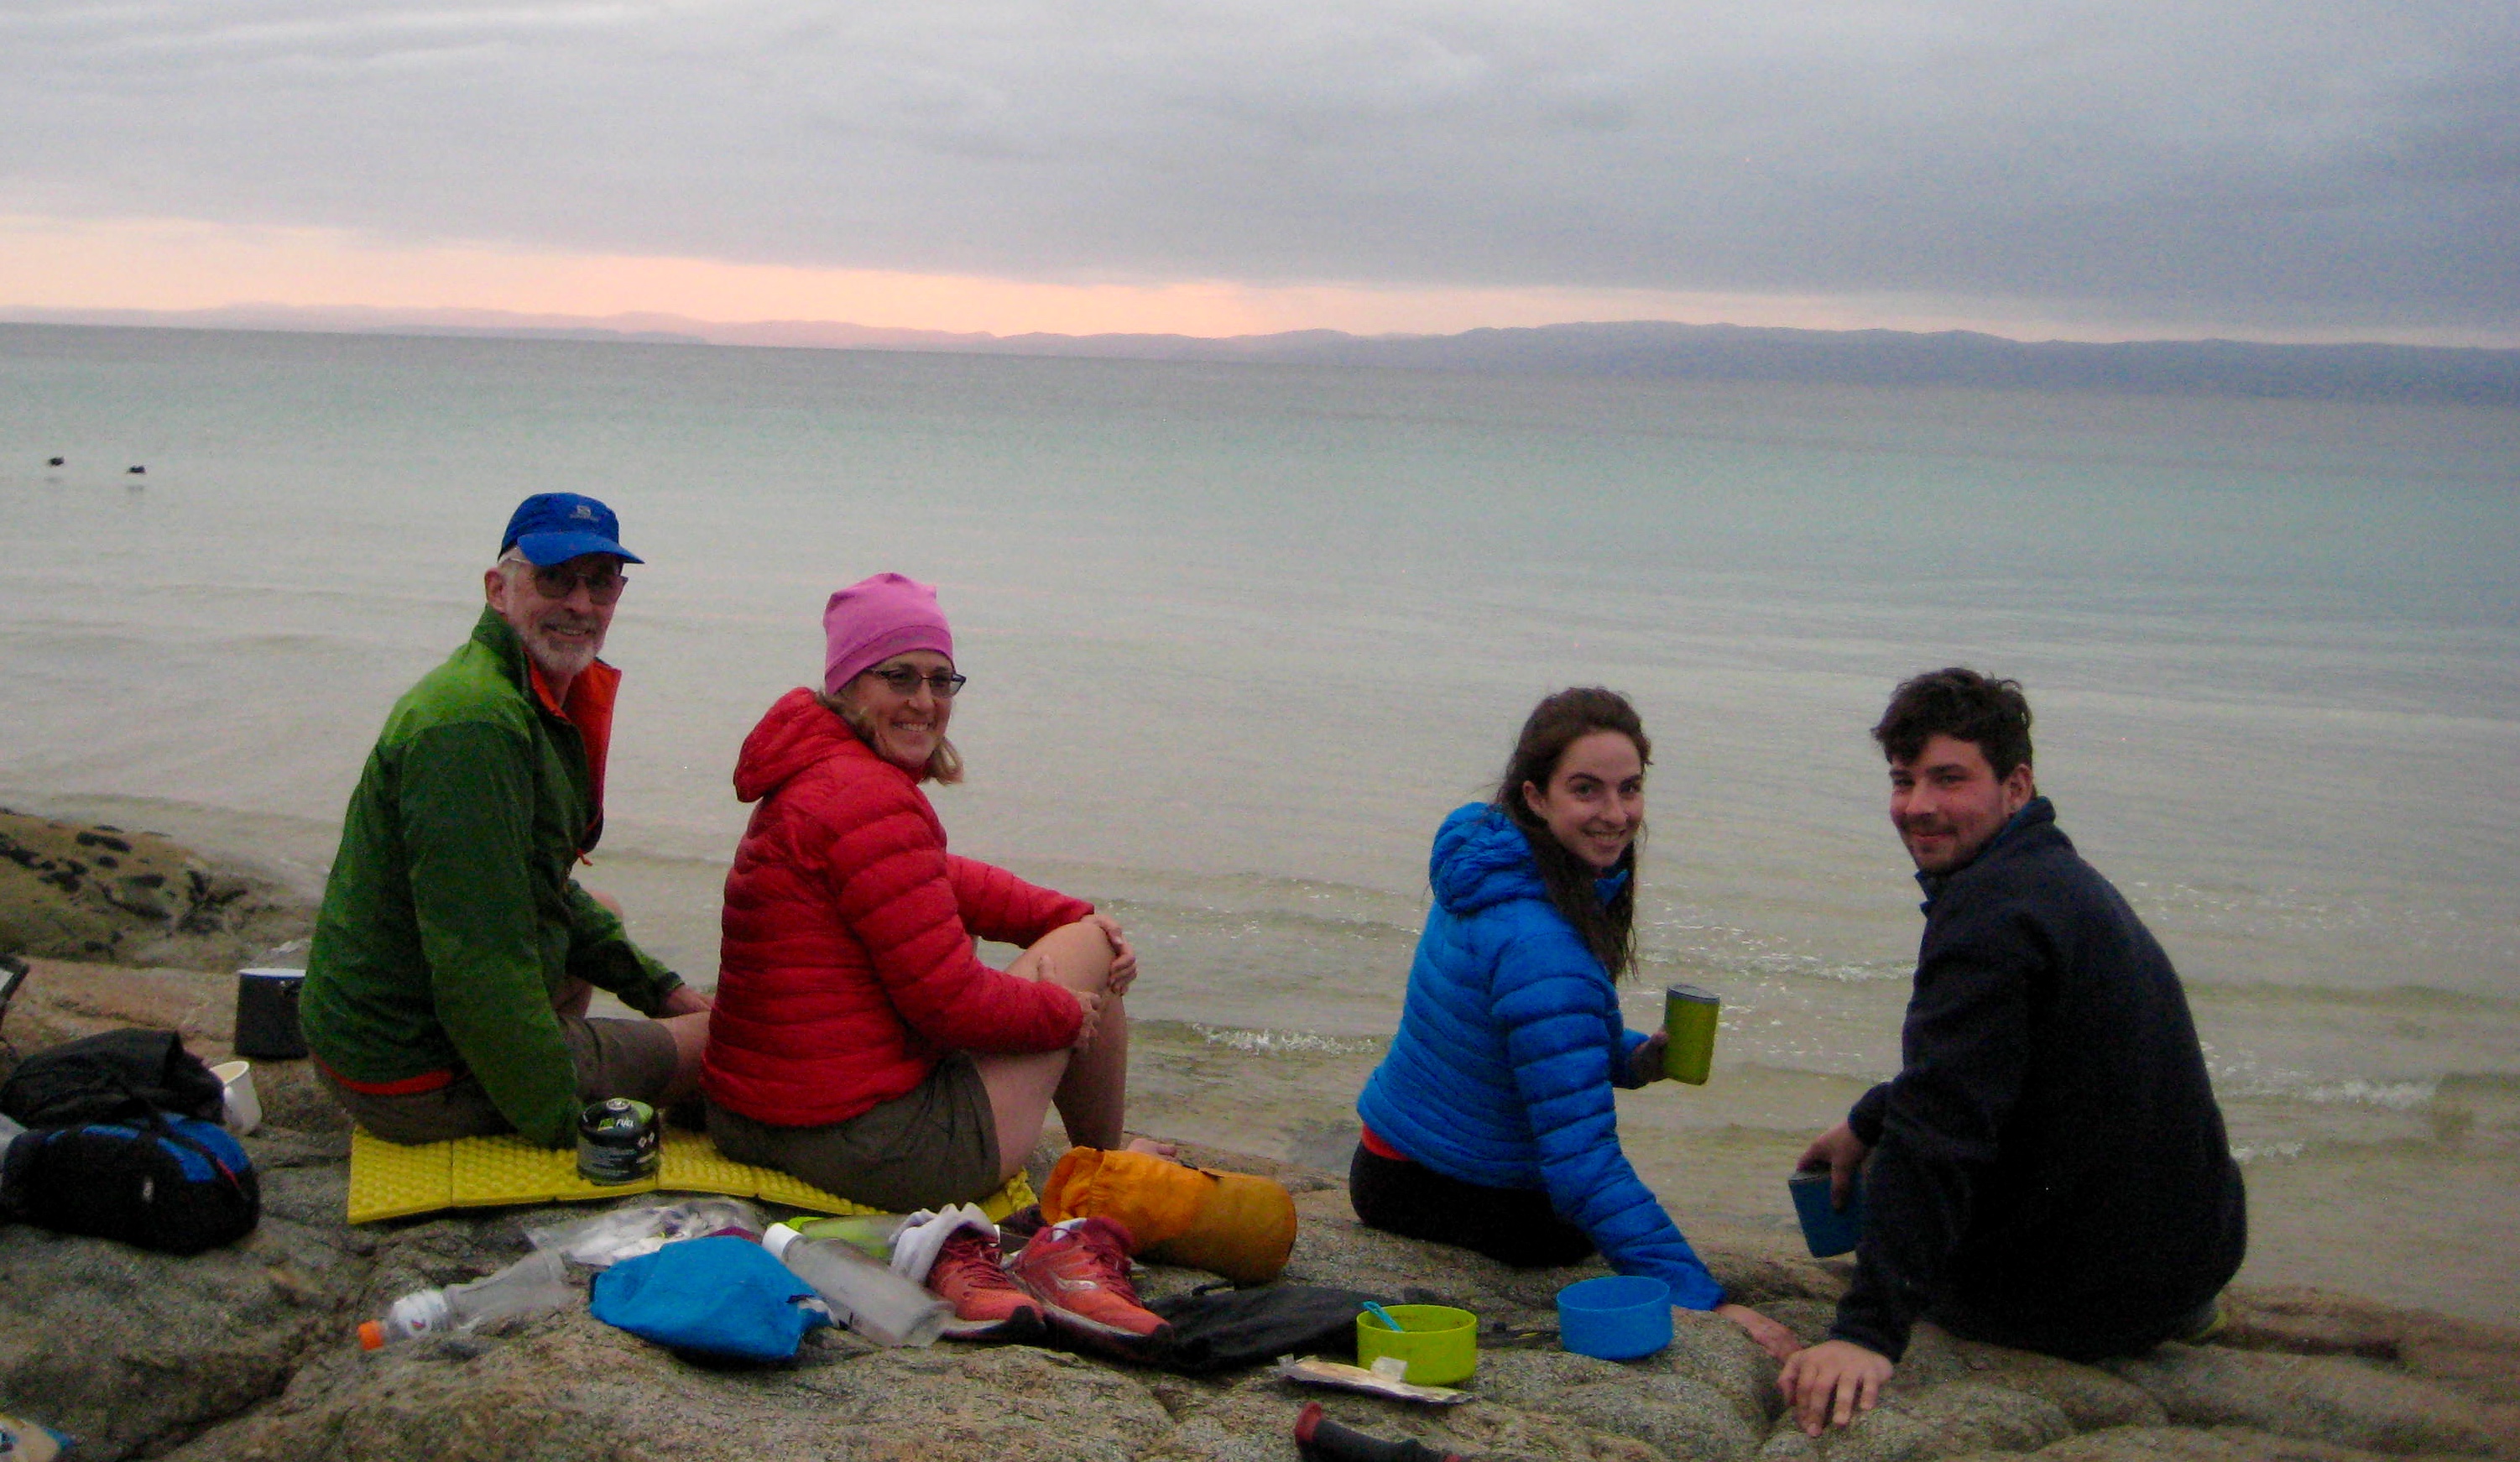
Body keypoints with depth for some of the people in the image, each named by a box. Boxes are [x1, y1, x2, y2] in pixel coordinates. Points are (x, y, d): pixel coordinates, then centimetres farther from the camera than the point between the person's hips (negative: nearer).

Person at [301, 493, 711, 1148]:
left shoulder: (546, 702, 10)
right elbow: (479, 963, -28)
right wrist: (562, 1126, -22)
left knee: (597, 916, 32)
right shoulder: (473, 724, -24)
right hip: (419, 1078, -10)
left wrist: (658, 987, 19)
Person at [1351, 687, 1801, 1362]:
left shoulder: (1492, 874, -4)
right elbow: (1583, 1159, -35)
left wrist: (1632, 1057, -5)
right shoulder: (1539, 944, -33)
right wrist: (1700, 1300, -37)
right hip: (1436, 1191, -9)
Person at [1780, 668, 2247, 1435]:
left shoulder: (1989, 910, -23)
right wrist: (1866, 1123, 30)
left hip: (2075, 1298, -8)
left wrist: (1867, 1331, -35)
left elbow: (1939, 1129, -31)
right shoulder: (2060, 874, 9)